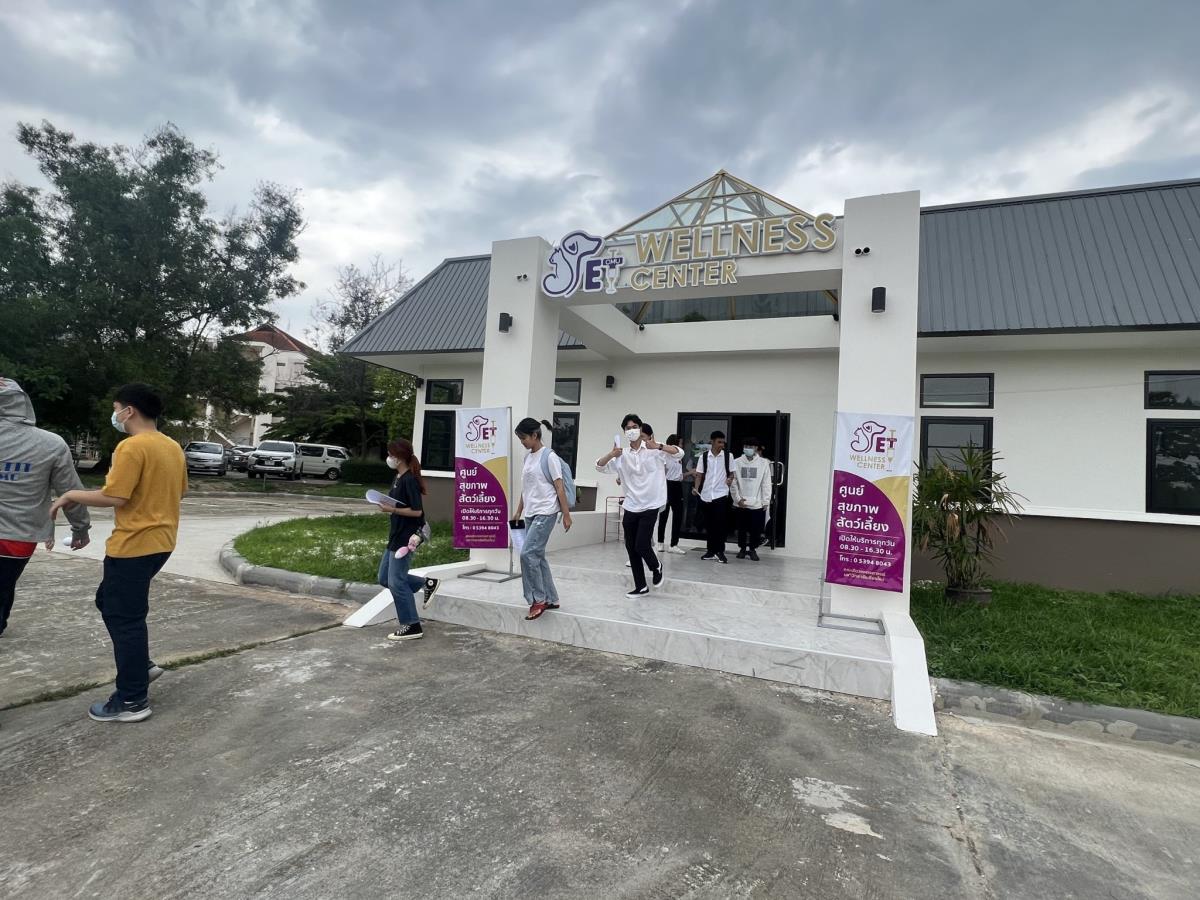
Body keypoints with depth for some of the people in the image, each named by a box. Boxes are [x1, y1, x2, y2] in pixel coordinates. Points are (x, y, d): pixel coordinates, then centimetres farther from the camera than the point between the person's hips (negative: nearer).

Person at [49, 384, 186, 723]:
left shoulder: (132, 446, -17)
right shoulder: (172, 447, 10)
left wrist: (70, 495, -6)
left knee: (123, 616, 1)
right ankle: (140, 665, 27)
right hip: (159, 541, 9)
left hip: (134, 544, -9)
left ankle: (132, 700, 9)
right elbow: (179, 492, 18)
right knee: (111, 601, 24)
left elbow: (114, 497, -21)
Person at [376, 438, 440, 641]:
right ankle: (427, 583, 24)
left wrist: (392, 510, -20)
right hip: (396, 535, 10)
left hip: (406, 537, -10)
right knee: (384, 578, 16)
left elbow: (417, 511, -22)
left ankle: (412, 627, 8)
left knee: (396, 581, -3)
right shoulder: (398, 477, 10)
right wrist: (386, 505, 2)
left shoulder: (410, 480, -18)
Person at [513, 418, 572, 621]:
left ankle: (538, 599, -2)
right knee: (537, 555, 10)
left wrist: (566, 515, -11)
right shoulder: (528, 458, 13)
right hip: (531, 514, 8)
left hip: (545, 513, -8)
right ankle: (551, 599, 20)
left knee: (528, 553, -14)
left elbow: (559, 488, -10)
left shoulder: (549, 456, -9)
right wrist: (518, 513, 19)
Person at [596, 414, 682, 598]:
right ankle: (641, 587, 22)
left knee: (641, 546, -11)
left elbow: (679, 453, -13)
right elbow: (599, 467, -1)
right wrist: (611, 454, -21)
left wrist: (658, 447, -30)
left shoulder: (654, 450, -4)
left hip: (650, 506, -4)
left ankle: (656, 567, 23)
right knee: (631, 548, 8)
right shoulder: (622, 455, 4)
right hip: (630, 507, 4)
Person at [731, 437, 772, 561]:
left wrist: (766, 502, -3)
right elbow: (733, 483, 0)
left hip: (757, 504, -1)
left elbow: (766, 484, -2)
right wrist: (738, 498, -7)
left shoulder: (764, 463, -3)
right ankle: (742, 548, 28)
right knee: (741, 529, 11)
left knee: (756, 529, 4)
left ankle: (752, 549, 23)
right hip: (740, 504, 1)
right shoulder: (737, 462, -1)